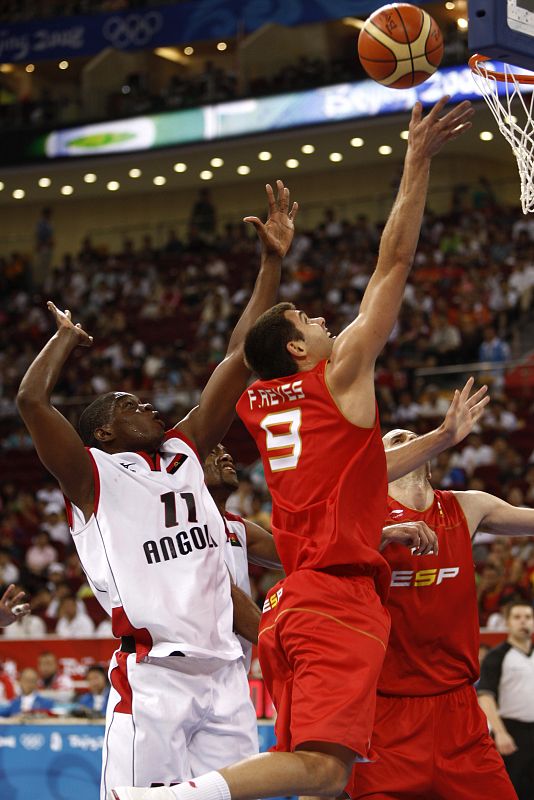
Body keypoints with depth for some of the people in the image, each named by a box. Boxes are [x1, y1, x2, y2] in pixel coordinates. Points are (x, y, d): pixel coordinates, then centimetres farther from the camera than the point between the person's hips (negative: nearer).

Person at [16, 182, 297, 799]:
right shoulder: (93, 476, 1)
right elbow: (31, 400, -14)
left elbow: (239, 361, 15)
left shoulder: (183, 455, 17)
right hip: (153, 673, -6)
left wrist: (272, 264, 12)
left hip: (222, 670, 6)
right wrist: (67, 336, 5)